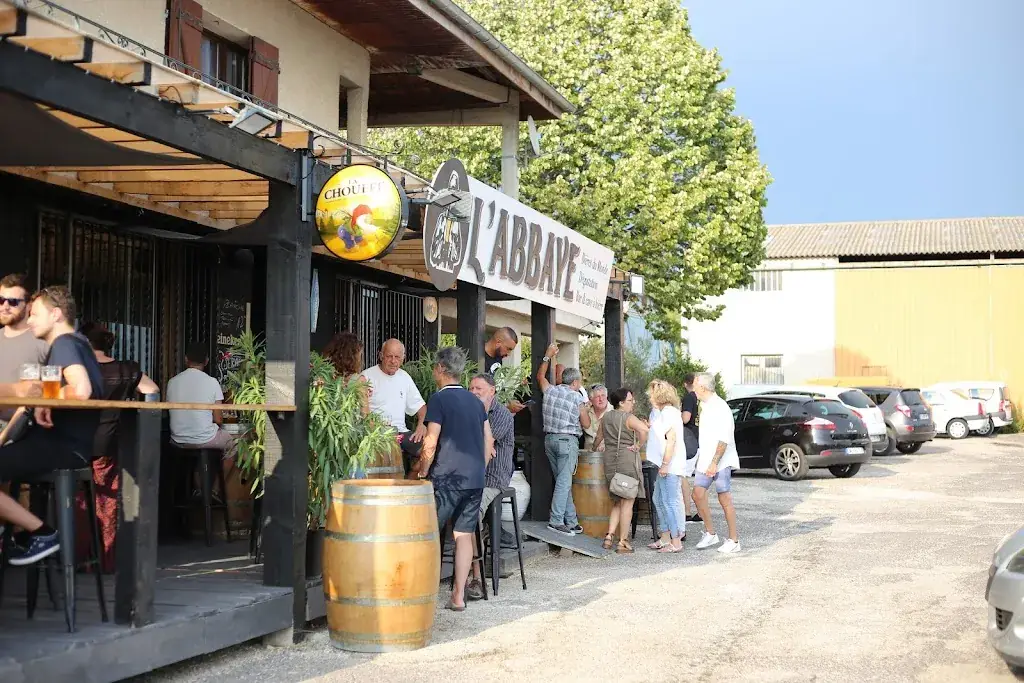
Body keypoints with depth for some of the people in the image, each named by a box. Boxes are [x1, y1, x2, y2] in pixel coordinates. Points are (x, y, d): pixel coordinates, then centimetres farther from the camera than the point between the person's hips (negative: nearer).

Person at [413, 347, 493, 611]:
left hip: (447, 478, -6)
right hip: (475, 478, 6)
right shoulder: (475, 401, 14)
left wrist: (421, 472, 0)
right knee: (464, 535, 6)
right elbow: (489, 443, 15)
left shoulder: (439, 399, -6)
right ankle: (458, 596, 5)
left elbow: (431, 444, -11)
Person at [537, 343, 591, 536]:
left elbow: (540, 376, 26)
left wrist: (548, 356, 32)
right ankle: (556, 520, -14)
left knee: (562, 481, 10)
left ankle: (571, 521, 13)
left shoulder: (550, 391, 6)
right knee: (564, 482, -7)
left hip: (550, 439, 6)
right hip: (568, 440, -6)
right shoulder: (578, 399, -7)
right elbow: (586, 425, 0)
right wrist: (585, 410, 17)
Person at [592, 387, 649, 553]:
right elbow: (644, 429, -31)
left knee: (617, 502, 18)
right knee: (627, 502, 0)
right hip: (627, 461, -7)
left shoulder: (606, 417, 10)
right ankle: (623, 542, 1)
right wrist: (639, 446, -15)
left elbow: (599, 438, 22)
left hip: (610, 462, 7)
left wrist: (596, 448, 42)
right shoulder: (628, 418, -11)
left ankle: (609, 536, 6)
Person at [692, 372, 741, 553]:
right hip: (706, 460, 8)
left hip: (721, 461, -8)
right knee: (698, 494, 1)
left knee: (725, 500, -4)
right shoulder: (705, 406, 14)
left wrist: (714, 463, -24)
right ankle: (710, 533, 13)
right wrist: (701, 456, 20)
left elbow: (724, 439, -21)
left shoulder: (720, 407, -15)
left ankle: (734, 540, 3)